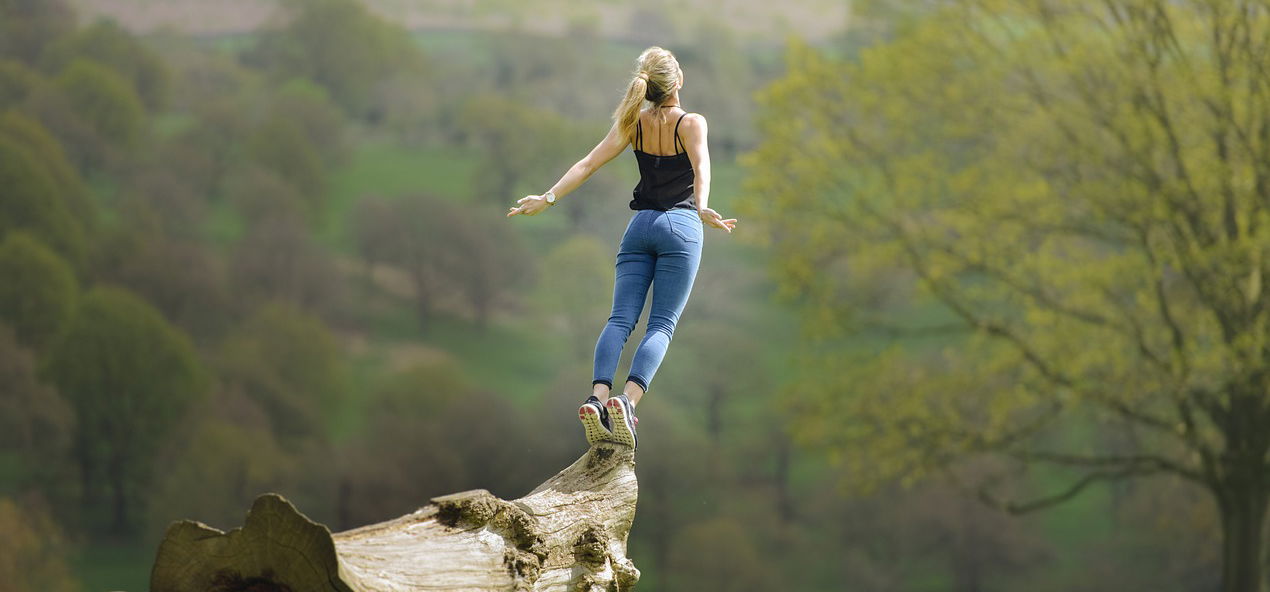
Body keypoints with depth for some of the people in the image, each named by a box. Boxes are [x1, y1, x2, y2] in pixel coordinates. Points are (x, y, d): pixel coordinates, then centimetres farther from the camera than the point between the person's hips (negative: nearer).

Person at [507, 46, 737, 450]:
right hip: (680, 226, -3)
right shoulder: (691, 123, -4)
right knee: (661, 325, -7)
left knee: (620, 318, -3)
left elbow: (588, 164, 0)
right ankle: (627, 401, -28)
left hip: (640, 226, 3)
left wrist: (548, 198, 0)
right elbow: (701, 166, -23)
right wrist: (702, 208, -38)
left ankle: (597, 398, -26)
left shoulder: (633, 123, 7)